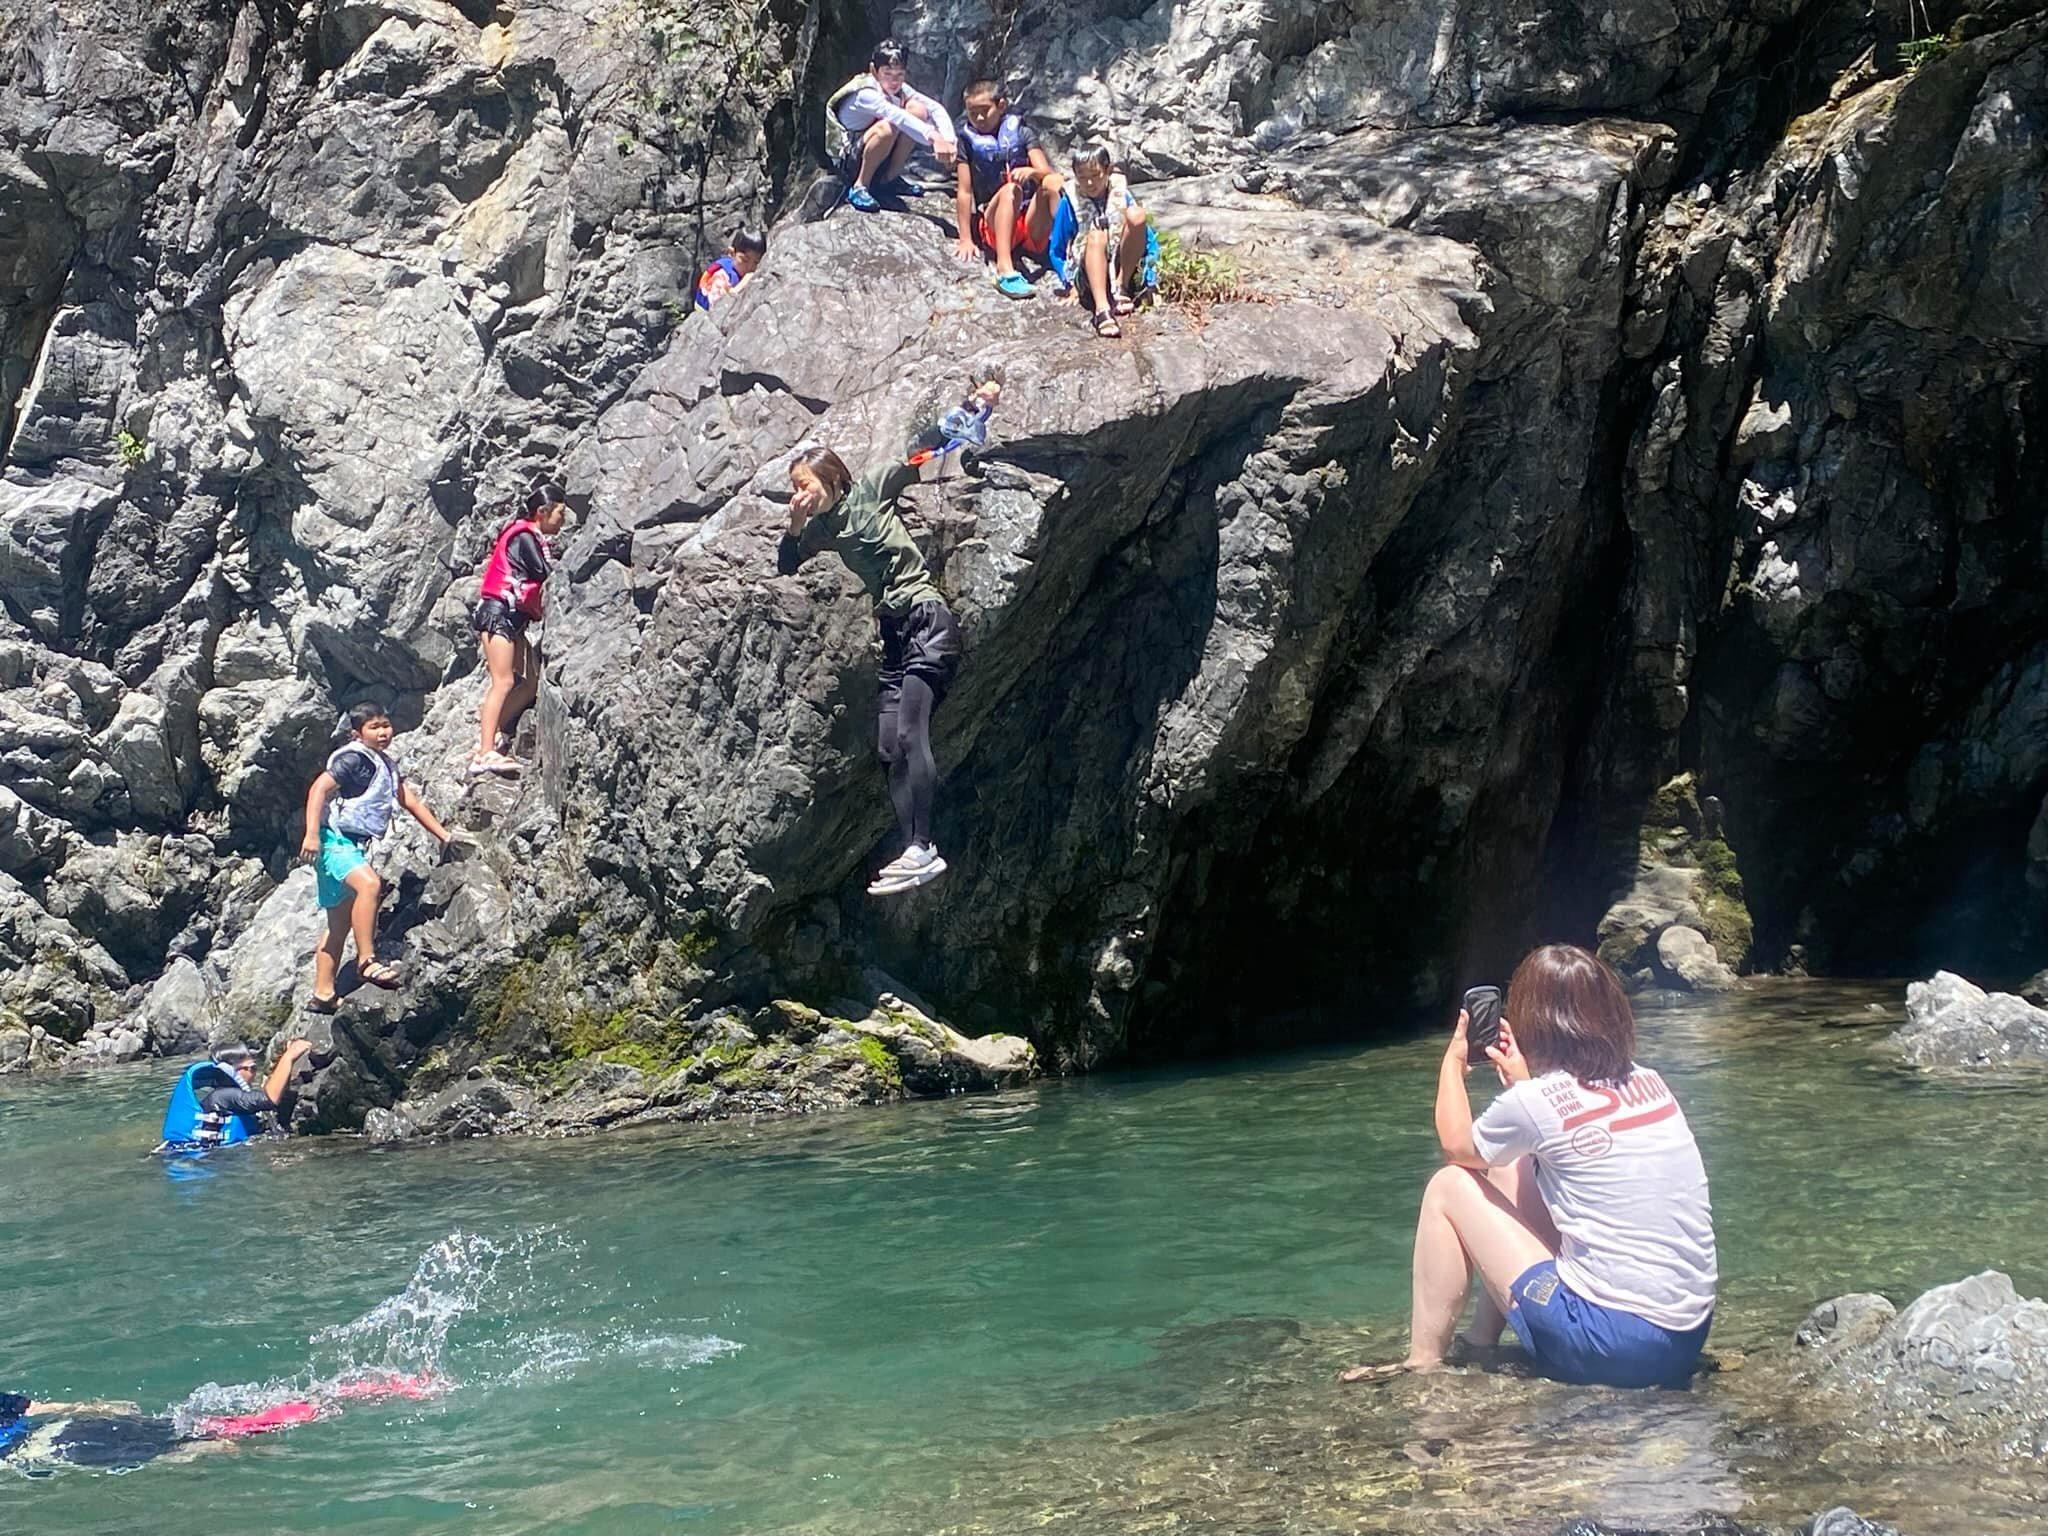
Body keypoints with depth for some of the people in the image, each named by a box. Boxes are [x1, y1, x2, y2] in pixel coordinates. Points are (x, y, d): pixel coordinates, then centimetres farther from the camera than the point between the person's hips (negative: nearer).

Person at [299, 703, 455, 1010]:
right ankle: (366, 961, -35)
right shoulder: (354, 759, -12)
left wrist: (442, 835, 18)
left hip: (353, 846, 10)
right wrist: (312, 834, -28)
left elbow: (411, 800, 21)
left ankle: (323, 994, 16)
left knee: (340, 926, 11)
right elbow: (319, 788, -19)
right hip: (334, 841, -10)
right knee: (369, 884, -35)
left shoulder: (387, 766, 15)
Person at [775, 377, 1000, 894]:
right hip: (893, 632, 8)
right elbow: (786, 567, 26)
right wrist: (795, 525, 8)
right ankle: (914, 852, -8)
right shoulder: (822, 530, 17)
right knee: (889, 750, -4)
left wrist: (973, 404, -2)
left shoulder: (867, 493, 0)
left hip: (927, 618, -8)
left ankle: (921, 848, -25)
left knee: (909, 733, -20)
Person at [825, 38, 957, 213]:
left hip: (880, 160, 7)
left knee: (917, 109, -12)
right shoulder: (865, 94, -24)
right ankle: (859, 187, -19)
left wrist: (949, 140, -31)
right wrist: (934, 138, -55)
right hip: (848, 162, -7)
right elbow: (896, 116, -41)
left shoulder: (900, 89, -1)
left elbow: (936, 108, -11)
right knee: (888, 127, -36)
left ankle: (890, 178, -2)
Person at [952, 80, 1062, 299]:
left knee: (1053, 181, -25)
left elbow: (1046, 172, -3)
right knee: (1010, 189, -33)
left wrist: (1031, 172, -27)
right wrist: (966, 240, -6)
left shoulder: (1020, 131, 10)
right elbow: (964, 192, 2)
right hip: (992, 223, -1)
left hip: (1032, 225, 1)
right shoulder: (968, 140, 8)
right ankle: (1005, 271, -50)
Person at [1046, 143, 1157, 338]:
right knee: (1096, 236, -34)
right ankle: (1102, 310, -52)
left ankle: (1120, 287, -18)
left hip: (1124, 268, 1)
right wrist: (1070, 285, -7)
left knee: (1137, 214, -21)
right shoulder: (1070, 202, 2)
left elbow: (1147, 237, 12)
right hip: (1087, 274, -1)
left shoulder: (1121, 194, 6)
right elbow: (1056, 252, 6)